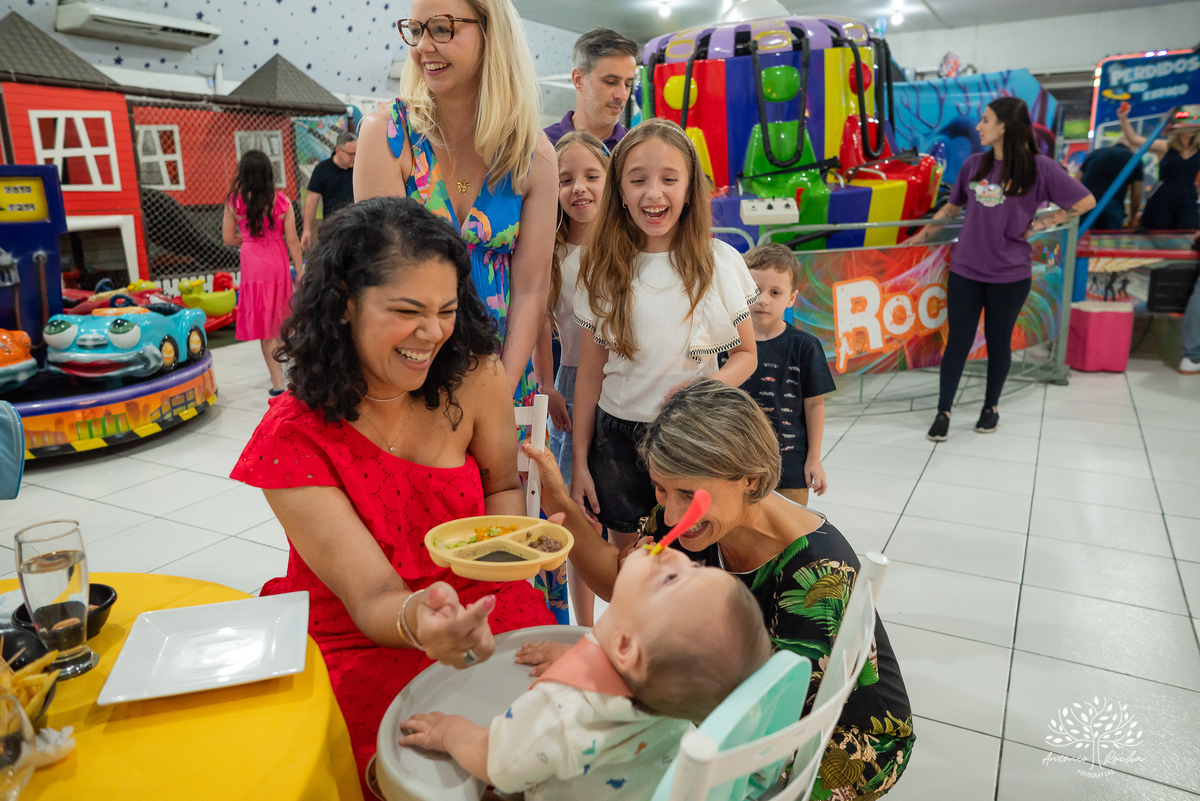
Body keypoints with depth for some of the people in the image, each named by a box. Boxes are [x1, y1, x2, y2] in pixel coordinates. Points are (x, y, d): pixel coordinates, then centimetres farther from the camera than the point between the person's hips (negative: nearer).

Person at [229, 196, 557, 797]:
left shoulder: (471, 376, -9)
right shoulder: (294, 439, -15)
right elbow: (372, 598, -18)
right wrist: (419, 620, -42)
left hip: (476, 611, 3)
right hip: (358, 647, -2)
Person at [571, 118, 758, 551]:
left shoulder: (721, 262, -4)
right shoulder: (604, 269, -1)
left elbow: (745, 353, 4)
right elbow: (591, 371, 3)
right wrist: (579, 461, 3)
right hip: (617, 438, 1)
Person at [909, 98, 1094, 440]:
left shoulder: (1039, 167, -7)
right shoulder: (974, 164, 4)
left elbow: (1086, 202, -2)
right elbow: (953, 205, 19)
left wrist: (1036, 225, -4)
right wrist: (923, 233, 18)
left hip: (1010, 274, -2)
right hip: (965, 270, 2)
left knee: (999, 342, 10)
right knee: (958, 342, 2)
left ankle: (991, 407, 29)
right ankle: (943, 412, 11)